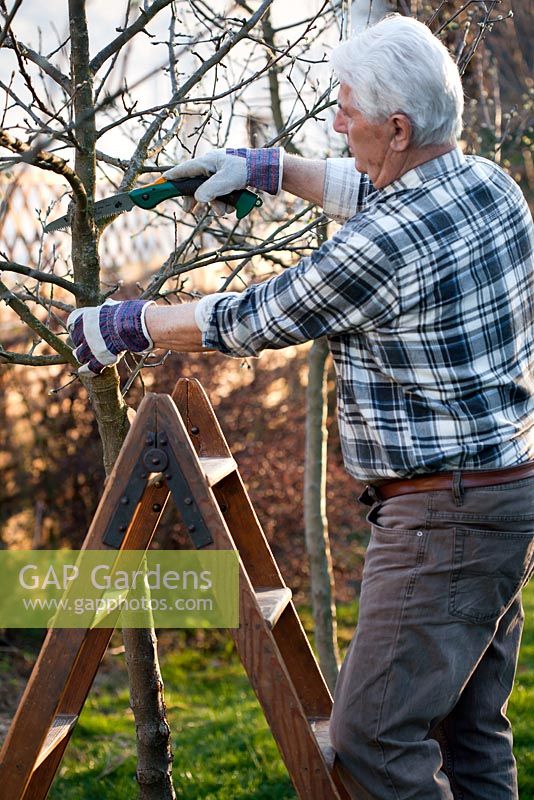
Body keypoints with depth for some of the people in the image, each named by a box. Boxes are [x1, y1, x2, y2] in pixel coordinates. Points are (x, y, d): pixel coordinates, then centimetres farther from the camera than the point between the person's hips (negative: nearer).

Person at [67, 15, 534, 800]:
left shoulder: (385, 244, -22)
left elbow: (250, 322, -9)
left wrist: (123, 325, 6)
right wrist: (268, 168, 28)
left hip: (446, 514, -10)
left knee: (373, 736, -6)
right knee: (469, 727, 17)